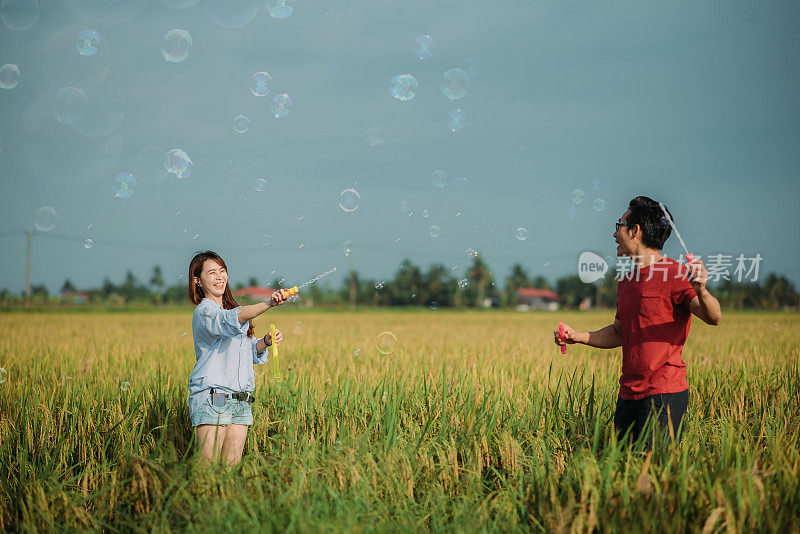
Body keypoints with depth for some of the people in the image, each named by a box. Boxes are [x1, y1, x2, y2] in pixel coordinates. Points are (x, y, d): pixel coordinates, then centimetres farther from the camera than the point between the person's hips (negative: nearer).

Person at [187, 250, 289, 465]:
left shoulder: (230, 309, 20)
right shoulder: (204, 312, -8)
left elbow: (250, 350, 22)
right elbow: (231, 321, -30)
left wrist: (265, 342, -1)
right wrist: (268, 304, -42)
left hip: (241, 402, 8)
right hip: (211, 399, -8)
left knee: (232, 464, 2)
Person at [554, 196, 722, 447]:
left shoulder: (675, 275, -9)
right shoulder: (627, 281, 17)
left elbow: (714, 318, -20)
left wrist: (700, 290, -41)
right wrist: (580, 337, 13)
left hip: (664, 393, -8)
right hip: (629, 395, 8)